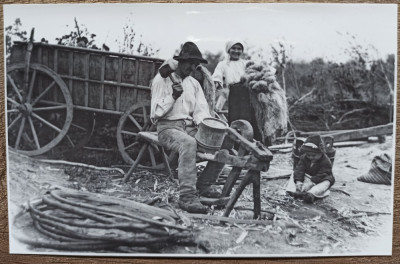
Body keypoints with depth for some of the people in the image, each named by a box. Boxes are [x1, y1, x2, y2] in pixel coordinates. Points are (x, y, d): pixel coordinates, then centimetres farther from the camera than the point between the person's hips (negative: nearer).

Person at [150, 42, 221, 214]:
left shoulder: (194, 83, 17)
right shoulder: (162, 80, 0)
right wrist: (173, 97, -19)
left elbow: (201, 109, 9)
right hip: (168, 127, -5)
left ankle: (205, 184, 1)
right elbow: (155, 113, -6)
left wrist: (203, 123, -14)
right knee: (188, 143, -38)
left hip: (190, 127, 6)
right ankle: (187, 196, -35)